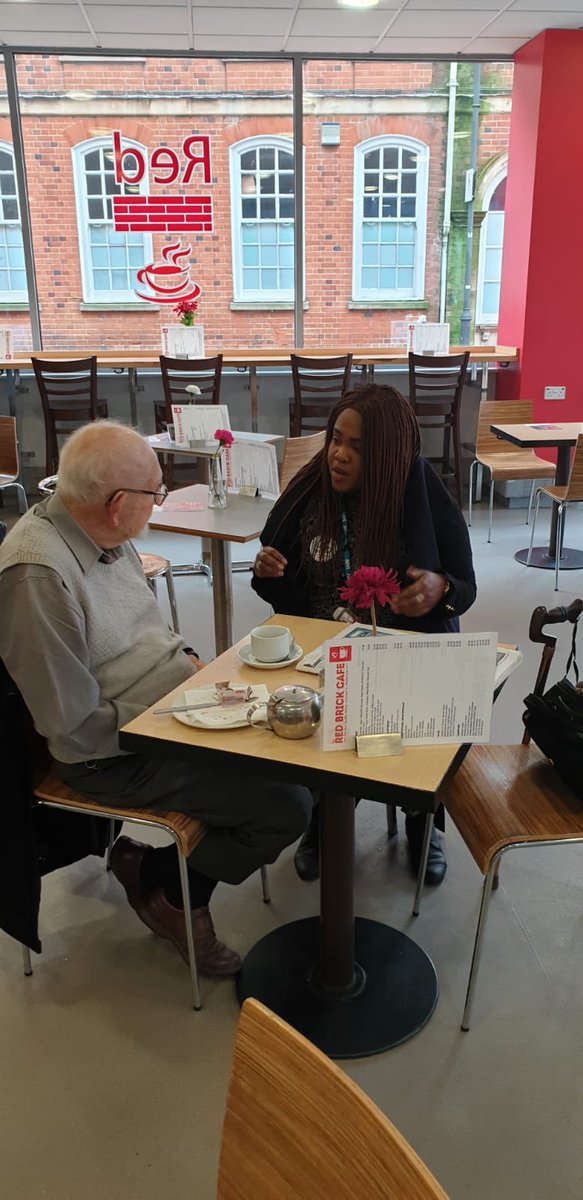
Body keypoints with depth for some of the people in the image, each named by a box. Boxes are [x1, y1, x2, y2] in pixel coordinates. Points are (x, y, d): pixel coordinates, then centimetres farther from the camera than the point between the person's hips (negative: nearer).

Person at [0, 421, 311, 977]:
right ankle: (161, 882, 11)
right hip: (114, 756, -9)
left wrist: (189, 663, 1)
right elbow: (76, 724, -24)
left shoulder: (102, 533, 1)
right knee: (287, 806, -14)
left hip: (176, 706, 10)